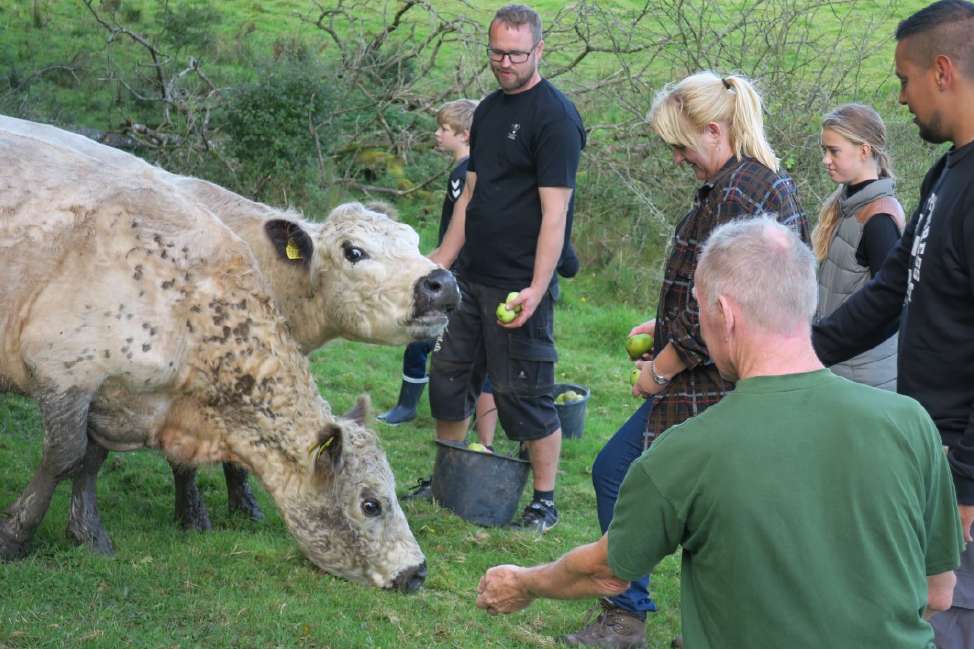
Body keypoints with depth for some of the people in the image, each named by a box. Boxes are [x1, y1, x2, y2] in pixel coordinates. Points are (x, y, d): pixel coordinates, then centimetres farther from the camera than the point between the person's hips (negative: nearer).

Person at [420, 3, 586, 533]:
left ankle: (544, 502, 12)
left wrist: (536, 288, -24)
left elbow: (554, 212, -17)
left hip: (519, 285, -8)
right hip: (471, 278, 8)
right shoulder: (488, 110, 13)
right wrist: (440, 262, 15)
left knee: (525, 394, -2)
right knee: (447, 379, 13)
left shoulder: (555, 117, -12)